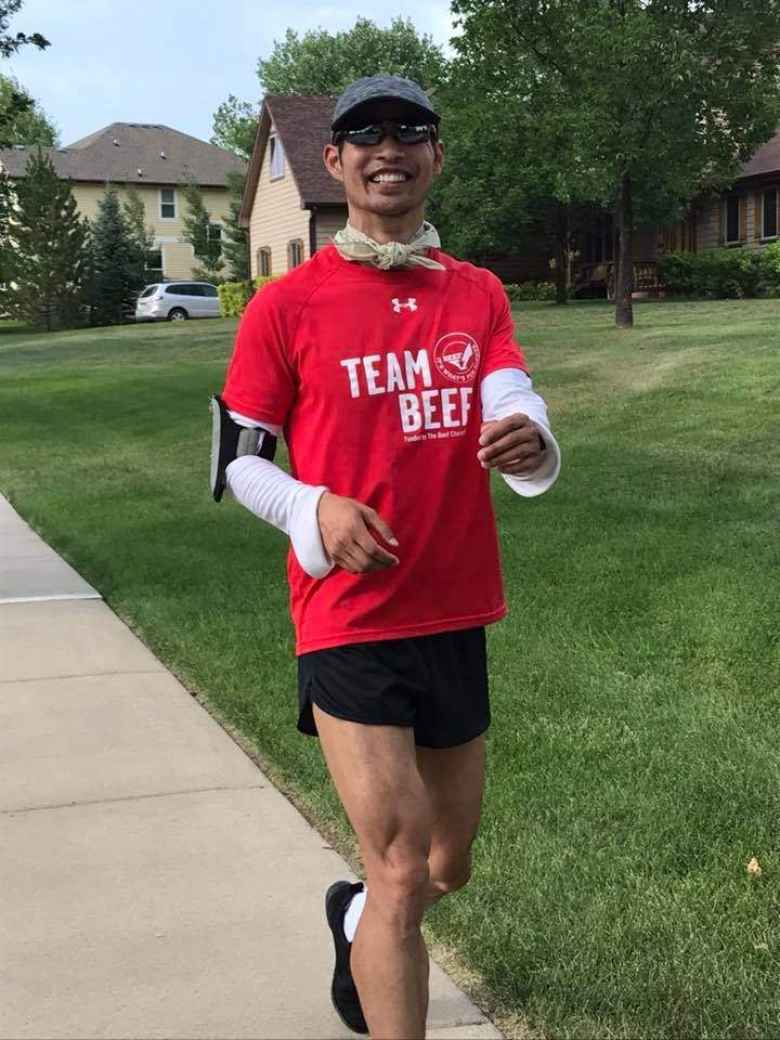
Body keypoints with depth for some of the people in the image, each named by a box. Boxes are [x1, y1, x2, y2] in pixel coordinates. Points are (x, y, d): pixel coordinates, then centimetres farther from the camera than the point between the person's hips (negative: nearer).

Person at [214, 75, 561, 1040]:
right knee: (403, 870, -11)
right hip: (350, 624, -5)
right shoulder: (286, 304, -5)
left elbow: (515, 409, -7)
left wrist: (529, 441, -32)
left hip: (457, 618, 5)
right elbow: (236, 457, 0)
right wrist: (315, 509, -19)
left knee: (448, 869, 19)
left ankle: (355, 920, 52)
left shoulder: (478, 294, 7)